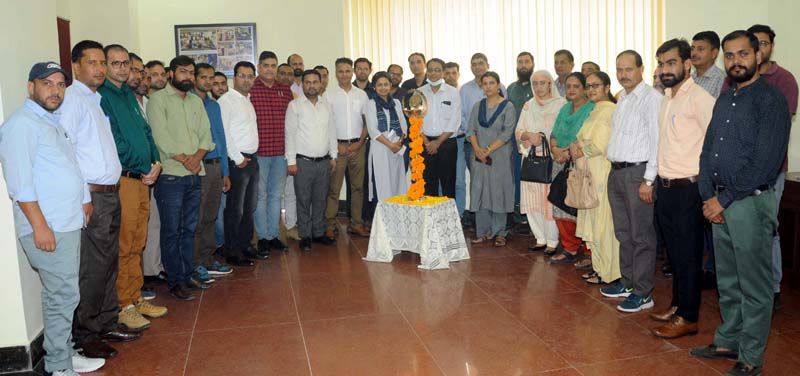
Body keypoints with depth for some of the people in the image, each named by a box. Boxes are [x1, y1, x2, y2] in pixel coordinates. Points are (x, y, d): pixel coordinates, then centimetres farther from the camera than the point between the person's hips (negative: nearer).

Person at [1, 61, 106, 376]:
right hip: (47, 229, -9)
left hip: (69, 224, 9)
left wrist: (85, 201, 20)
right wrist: (40, 226, -20)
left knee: (60, 294, 15)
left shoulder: (53, 122, 19)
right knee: (64, 295, -5)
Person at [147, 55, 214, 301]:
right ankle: (175, 282, 9)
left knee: (189, 230, 13)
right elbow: (161, 137, -13)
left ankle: (187, 275, 23)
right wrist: (185, 160, -14)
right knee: (172, 231, 0)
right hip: (171, 176, -6)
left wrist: (198, 156, -9)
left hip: (195, 175, 6)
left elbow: (206, 135, 9)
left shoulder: (197, 101, 16)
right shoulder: (158, 99, -3)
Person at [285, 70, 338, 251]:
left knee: (320, 200, 11)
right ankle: (305, 236, 11)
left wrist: (333, 156, 11)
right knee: (304, 201, 1)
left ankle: (319, 233, 22)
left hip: (324, 161, 4)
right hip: (303, 161, -4)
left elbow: (332, 132, 15)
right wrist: (291, 161, -10)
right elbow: (290, 134, -6)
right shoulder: (295, 105, -3)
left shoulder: (326, 106, 12)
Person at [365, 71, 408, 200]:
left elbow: (403, 126, 12)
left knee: (397, 183, 4)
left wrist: (400, 142, -5)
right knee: (382, 186, -5)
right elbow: (373, 130, -7)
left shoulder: (396, 103, 13)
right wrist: (390, 144, -13)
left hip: (397, 149, 4)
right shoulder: (371, 104, 1)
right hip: (380, 149, -4)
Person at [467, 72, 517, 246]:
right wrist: (477, 149, -10)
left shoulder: (507, 106, -2)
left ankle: (499, 233, 8)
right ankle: (483, 232, 12)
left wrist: (488, 150, -15)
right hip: (479, 157, 4)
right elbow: (471, 130, 7)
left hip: (499, 156, -4)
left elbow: (507, 133, -10)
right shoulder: (478, 106, 12)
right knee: (480, 192, 4)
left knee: (498, 192, 0)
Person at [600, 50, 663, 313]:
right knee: (623, 232, 16)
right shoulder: (622, 99, 15)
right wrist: (614, 168, 13)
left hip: (638, 172, -9)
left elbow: (656, 141, -16)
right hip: (616, 171, 9)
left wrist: (648, 180, -18)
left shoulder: (651, 98, -11)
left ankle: (643, 293, 8)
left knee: (641, 236, -1)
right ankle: (628, 282, 29)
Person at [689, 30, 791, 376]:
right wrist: (708, 197, 0)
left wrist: (724, 200, -15)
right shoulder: (723, 100, 14)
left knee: (754, 286, 4)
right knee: (727, 282, 17)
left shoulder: (770, 99, -9)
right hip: (720, 204, 7)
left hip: (751, 202, -7)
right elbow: (707, 150, 13)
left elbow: (764, 163, -17)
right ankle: (728, 341, 31)